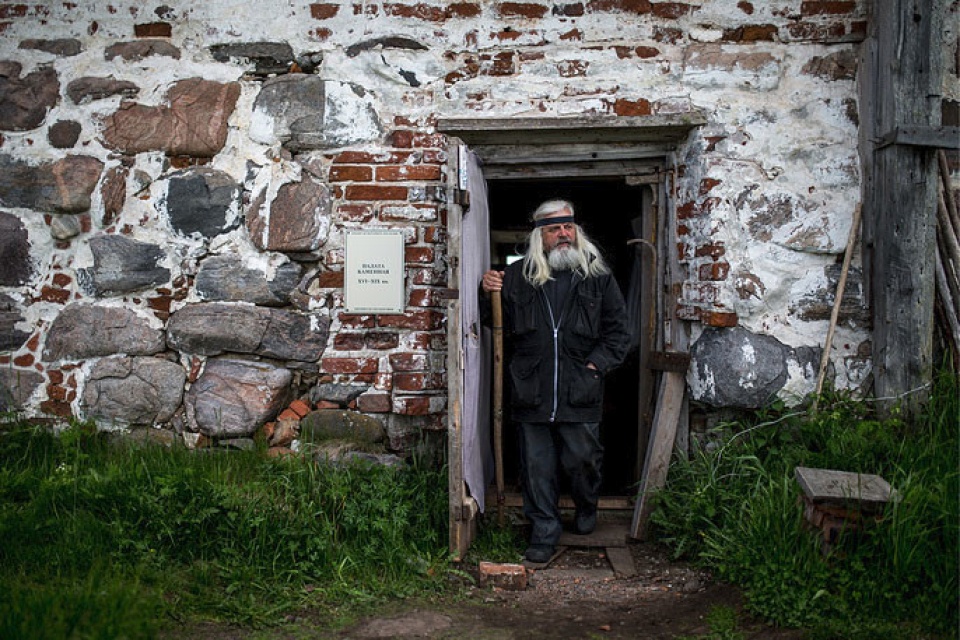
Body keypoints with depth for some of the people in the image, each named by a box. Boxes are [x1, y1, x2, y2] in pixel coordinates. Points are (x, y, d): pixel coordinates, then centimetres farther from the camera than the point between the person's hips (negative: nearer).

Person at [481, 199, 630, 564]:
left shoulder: (598, 276, 5)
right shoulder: (517, 276, 7)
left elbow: (617, 332, 8)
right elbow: (501, 325, 17)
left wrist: (597, 365, -4)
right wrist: (489, 294, -1)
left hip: (580, 393, -1)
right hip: (531, 392, 1)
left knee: (582, 459, 7)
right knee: (537, 466, 5)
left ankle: (587, 509, 38)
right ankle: (544, 532, 18)